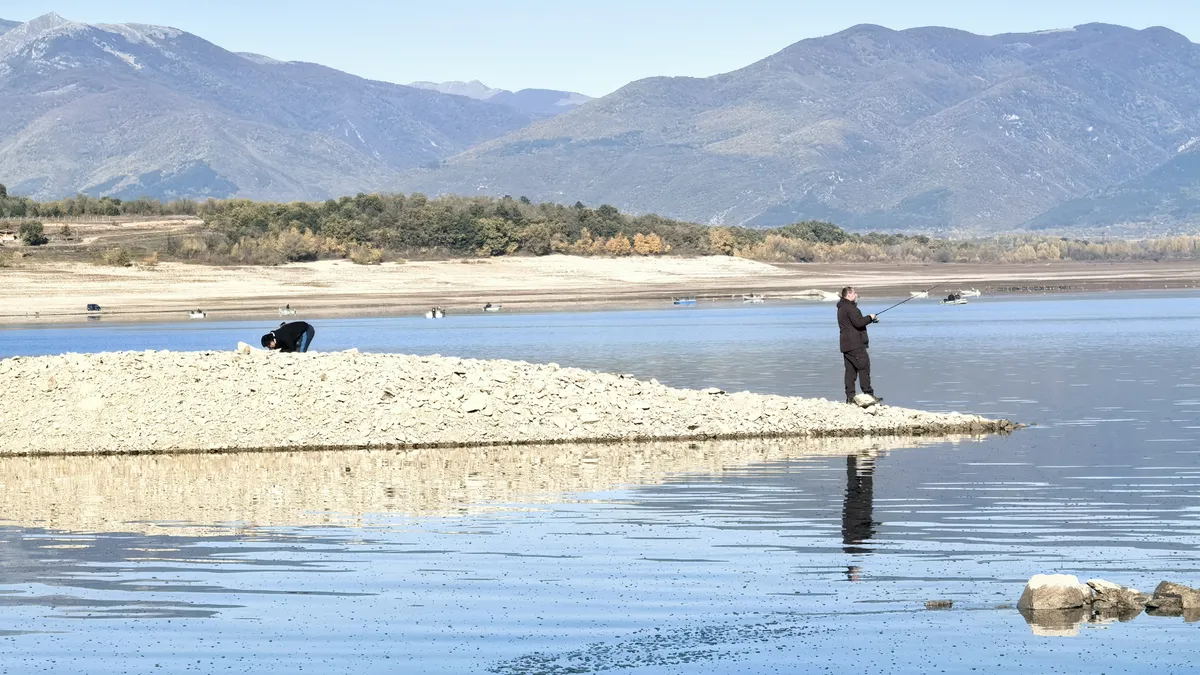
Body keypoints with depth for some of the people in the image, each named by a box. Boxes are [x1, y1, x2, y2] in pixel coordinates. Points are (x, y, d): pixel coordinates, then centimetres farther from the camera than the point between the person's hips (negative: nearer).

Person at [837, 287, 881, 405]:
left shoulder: (842, 308, 20)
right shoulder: (850, 307, -13)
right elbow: (858, 323, -21)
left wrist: (870, 319, 16)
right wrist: (870, 317, -6)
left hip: (846, 345, 10)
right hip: (855, 344, -10)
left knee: (850, 370, 7)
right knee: (864, 367, -8)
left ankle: (850, 397, 4)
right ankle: (868, 394, -11)